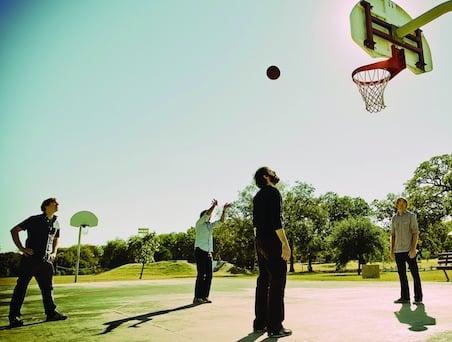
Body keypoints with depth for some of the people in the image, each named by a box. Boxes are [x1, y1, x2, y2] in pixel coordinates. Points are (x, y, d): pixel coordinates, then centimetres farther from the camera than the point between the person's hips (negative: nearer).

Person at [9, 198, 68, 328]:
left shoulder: (56, 223, 13)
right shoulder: (34, 220, -4)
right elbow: (14, 230, -3)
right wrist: (21, 248, -11)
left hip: (46, 260, 6)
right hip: (30, 258, -5)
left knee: (47, 287, 10)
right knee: (21, 286, -2)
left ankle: (51, 312, 17)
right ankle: (14, 316, 4)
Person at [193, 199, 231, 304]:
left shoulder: (210, 225, 20)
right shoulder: (199, 224, 1)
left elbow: (221, 221, 15)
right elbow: (207, 214, -13)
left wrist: (224, 210, 6)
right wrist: (214, 205, -6)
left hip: (209, 252, 7)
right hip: (200, 251, -7)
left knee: (209, 275, 3)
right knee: (201, 274, -11)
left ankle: (205, 296, 8)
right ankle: (197, 297, -8)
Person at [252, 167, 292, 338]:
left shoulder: (257, 196, 17)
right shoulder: (273, 192, -9)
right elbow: (276, 220, -19)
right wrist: (285, 243, -19)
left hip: (260, 242, 9)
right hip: (273, 242, -9)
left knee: (263, 281, 11)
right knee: (277, 282, -5)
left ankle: (260, 323, 16)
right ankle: (275, 326, -3)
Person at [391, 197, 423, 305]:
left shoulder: (411, 216, -1)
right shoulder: (394, 218, 12)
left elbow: (415, 233, -7)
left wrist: (413, 249, -16)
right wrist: (391, 250, 8)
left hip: (409, 250, -5)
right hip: (398, 251, 5)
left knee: (415, 274, 0)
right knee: (402, 274, 8)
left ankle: (418, 298, 7)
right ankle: (405, 297, 15)